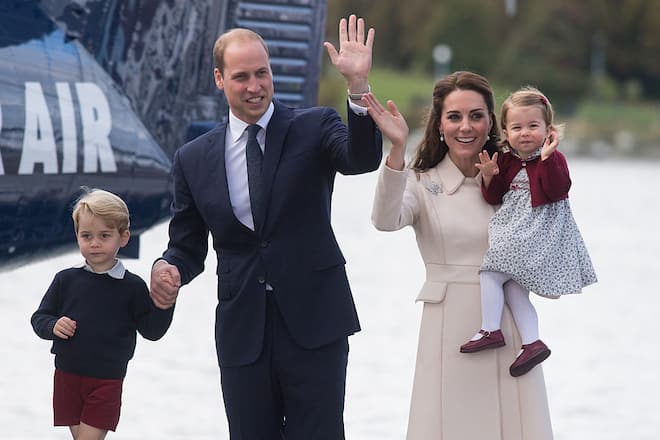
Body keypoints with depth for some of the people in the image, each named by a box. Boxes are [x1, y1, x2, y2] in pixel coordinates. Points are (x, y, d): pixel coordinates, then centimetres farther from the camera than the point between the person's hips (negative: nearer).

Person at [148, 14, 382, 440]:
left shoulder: (313, 128, 0)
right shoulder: (194, 159, 7)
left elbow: (363, 159, -20)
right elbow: (188, 245, 13)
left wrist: (359, 86, -34)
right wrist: (166, 267, -11)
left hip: (313, 322, -2)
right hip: (242, 329, 3)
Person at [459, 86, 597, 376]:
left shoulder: (553, 159, -5)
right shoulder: (506, 161, 12)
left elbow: (556, 190, -20)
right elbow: (494, 198, 12)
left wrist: (546, 158, -27)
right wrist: (489, 177, -7)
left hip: (538, 231, -8)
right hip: (513, 230, 8)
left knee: (491, 273, -13)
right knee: (513, 289, 5)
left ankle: (490, 330, -8)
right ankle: (532, 343, 7)